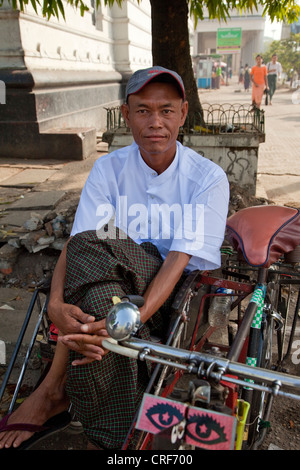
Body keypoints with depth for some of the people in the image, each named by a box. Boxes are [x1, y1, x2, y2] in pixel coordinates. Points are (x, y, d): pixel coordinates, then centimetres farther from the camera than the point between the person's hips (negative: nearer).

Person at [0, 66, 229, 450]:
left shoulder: (209, 178, -8)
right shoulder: (109, 169, -1)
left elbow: (180, 259, -20)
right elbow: (74, 244, -12)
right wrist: (56, 305, -32)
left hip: (187, 289, -2)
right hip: (116, 287, 3)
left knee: (94, 247, -32)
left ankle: (56, 385, -15)